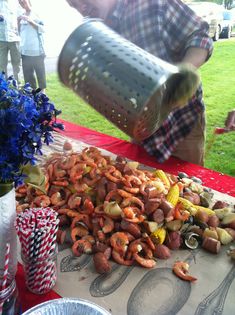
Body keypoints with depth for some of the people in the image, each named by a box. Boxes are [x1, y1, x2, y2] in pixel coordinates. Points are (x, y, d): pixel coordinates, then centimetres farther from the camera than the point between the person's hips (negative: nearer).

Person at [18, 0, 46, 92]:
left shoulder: (36, 13, 3)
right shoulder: (21, 16, 18)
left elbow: (42, 29, -7)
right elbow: (19, 32, 20)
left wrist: (29, 21, -14)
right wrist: (18, 22, 4)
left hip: (37, 50, -5)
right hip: (25, 51, 5)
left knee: (40, 72, -2)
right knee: (27, 74, 4)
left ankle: (42, 91, 6)